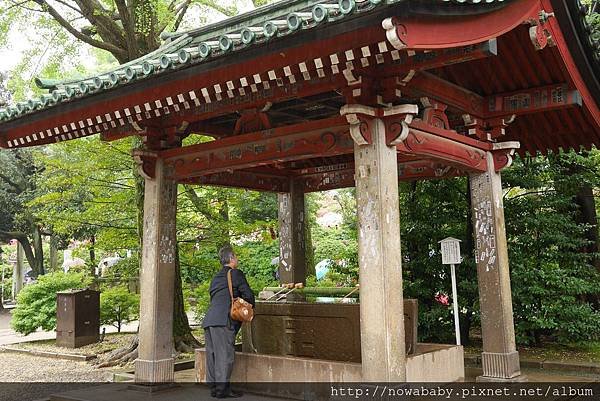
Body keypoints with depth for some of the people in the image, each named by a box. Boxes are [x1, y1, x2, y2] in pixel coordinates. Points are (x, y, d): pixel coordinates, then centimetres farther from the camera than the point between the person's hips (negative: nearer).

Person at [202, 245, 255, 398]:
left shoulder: (216, 277, 24)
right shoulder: (236, 273, 1)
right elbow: (248, 295, -3)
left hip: (209, 320, 8)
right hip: (223, 320, -8)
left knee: (212, 355, 9)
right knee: (225, 354, -6)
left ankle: (213, 387, 14)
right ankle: (222, 388, -6)